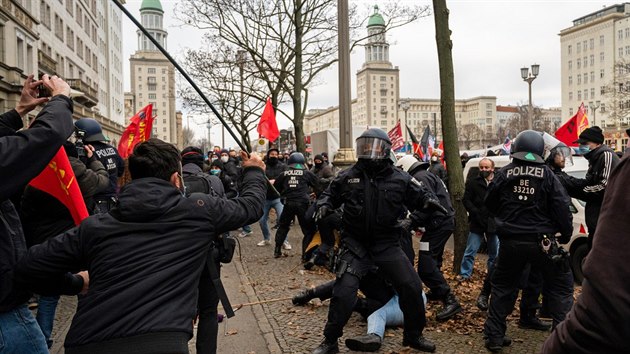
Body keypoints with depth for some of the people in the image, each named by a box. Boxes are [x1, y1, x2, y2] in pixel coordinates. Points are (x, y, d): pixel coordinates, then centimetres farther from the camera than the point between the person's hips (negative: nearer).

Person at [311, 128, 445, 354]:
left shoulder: (400, 179, -1)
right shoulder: (347, 177, -1)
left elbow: (419, 195, 8)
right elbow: (330, 194, 13)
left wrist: (428, 200, -14)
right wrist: (324, 205, -9)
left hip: (387, 244, 2)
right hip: (355, 244, -1)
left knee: (412, 287, 4)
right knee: (344, 292, -9)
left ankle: (413, 335, 30)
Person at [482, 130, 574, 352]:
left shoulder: (503, 174, -1)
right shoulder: (547, 175, -5)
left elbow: (489, 204, 9)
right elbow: (561, 207, -7)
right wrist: (566, 233, 6)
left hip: (511, 241, 1)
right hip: (542, 241, -1)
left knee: (502, 287, 13)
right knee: (558, 286, 17)